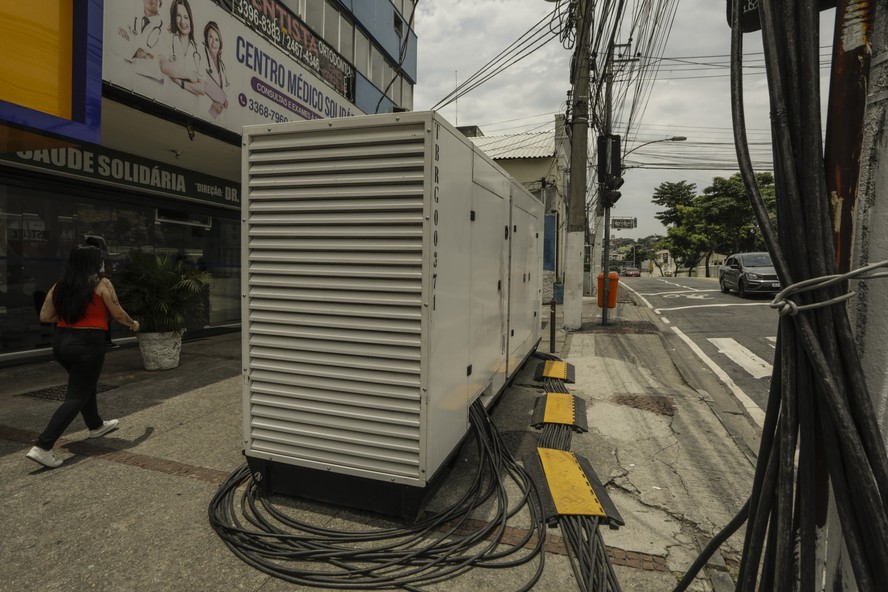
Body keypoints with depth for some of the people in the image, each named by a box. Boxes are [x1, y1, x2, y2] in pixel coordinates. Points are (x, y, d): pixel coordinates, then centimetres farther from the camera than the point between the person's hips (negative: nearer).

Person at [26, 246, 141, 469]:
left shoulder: (59, 286, 7)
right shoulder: (102, 284, -9)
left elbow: (44, 317, 9)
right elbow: (118, 315, -4)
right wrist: (133, 323, 15)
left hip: (62, 342, 7)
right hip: (88, 343, -7)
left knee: (85, 385, 26)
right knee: (76, 396, 0)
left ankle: (96, 425, 44)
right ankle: (42, 447, -6)